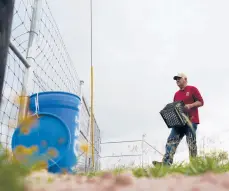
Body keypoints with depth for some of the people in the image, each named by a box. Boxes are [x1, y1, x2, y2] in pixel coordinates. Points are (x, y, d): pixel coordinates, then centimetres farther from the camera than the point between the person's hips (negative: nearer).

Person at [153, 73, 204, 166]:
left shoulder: (192, 89, 4)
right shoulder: (176, 94, 22)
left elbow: (201, 102, -3)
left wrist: (190, 105, -18)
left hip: (191, 121, -6)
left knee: (191, 144, -5)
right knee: (171, 141, -8)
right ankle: (166, 163, -16)